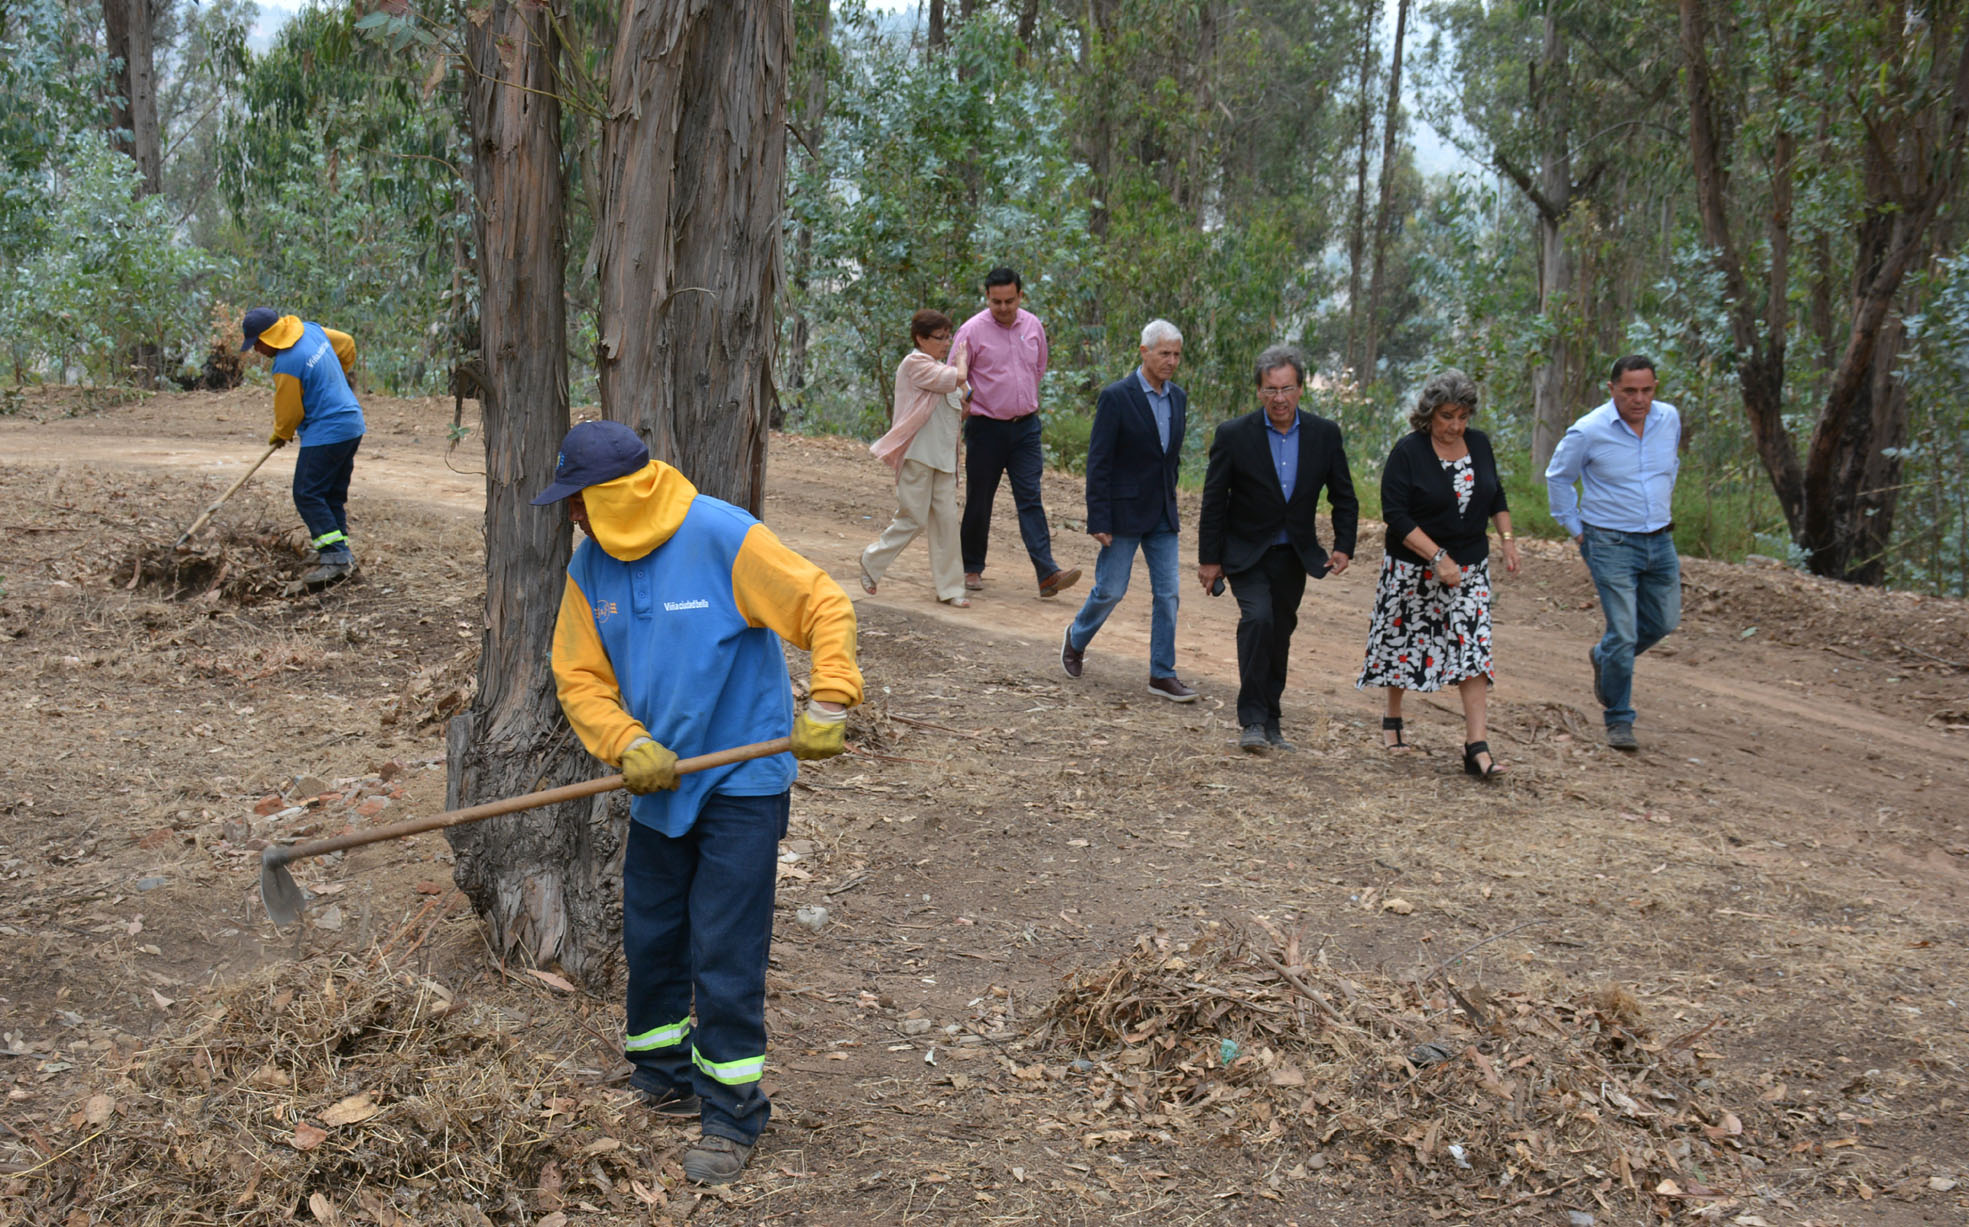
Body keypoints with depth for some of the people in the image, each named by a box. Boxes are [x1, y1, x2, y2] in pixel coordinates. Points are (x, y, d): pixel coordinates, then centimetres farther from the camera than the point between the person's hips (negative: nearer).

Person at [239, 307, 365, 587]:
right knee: (333, 494, 15)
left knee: (308, 495, -8)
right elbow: (346, 343, 22)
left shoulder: (287, 365, -21)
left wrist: (280, 436, 11)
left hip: (325, 434, -10)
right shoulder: (311, 330, 4)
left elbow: (288, 412, -10)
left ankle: (335, 558, -14)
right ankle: (341, 553, 18)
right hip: (352, 426, 10)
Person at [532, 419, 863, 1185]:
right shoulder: (590, 565, 1)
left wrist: (828, 703, -25)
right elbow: (579, 677, 1)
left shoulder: (722, 538, -17)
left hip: (742, 784, -6)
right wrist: (627, 745, -15)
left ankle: (732, 1116, 8)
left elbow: (824, 606, -15)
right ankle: (662, 1078, 35)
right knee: (650, 938, 14)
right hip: (658, 784, 6)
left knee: (725, 955, -5)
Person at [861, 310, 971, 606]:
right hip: (917, 455, -8)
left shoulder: (941, 367, 20)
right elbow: (957, 378, -18)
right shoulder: (914, 363, -8)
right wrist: (962, 357, 0)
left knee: (946, 520, 3)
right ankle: (872, 562, 17)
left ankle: (949, 588, 7)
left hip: (943, 456, 8)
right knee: (913, 518, -4)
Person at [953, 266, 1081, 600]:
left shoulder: (1033, 326, 6)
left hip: (1025, 426, 3)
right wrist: (957, 423, -6)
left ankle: (1048, 574, -13)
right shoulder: (972, 330, -7)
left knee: (1030, 498, -5)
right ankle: (971, 568, 22)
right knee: (979, 500, 6)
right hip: (986, 428, -3)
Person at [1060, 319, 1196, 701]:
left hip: (1162, 513, 6)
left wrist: (1168, 499, 16)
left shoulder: (1178, 398, 7)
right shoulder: (1116, 397, -12)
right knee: (1111, 589, 1)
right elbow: (1098, 462, -13)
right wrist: (1098, 520, -16)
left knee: (1167, 593, 3)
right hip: (1124, 511, -6)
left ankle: (1162, 675, 9)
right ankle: (1077, 638, 30)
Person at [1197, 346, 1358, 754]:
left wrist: (1344, 546, -6)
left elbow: (1344, 497, 5)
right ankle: (1252, 721, -19)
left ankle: (1270, 722, 26)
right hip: (1246, 552, -4)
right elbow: (1214, 501, -7)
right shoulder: (1234, 435, -13)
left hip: (1293, 555, 4)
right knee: (1258, 618, -24)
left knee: (1279, 635, 12)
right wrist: (1208, 559, -6)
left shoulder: (1324, 434, -5)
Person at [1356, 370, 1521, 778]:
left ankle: (1476, 747, -10)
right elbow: (1396, 514, -19)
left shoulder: (1479, 444, 4)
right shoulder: (1408, 452, -13)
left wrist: (1508, 538, 8)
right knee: (1406, 640, 9)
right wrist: (1438, 557, -25)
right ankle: (1393, 718, 34)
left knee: (1473, 646, -7)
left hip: (1470, 567, 3)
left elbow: (1495, 495, 19)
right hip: (1414, 568, -3)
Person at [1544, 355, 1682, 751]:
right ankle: (1619, 720, 7)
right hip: (1612, 544, -6)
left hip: (1660, 541, 6)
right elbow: (1558, 477, 1)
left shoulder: (1669, 419, 0)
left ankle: (1603, 657, 44)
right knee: (1623, 633, -9)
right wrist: (1575, 530, 1)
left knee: (1663, 622, 17)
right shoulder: (1589, 431, -14)